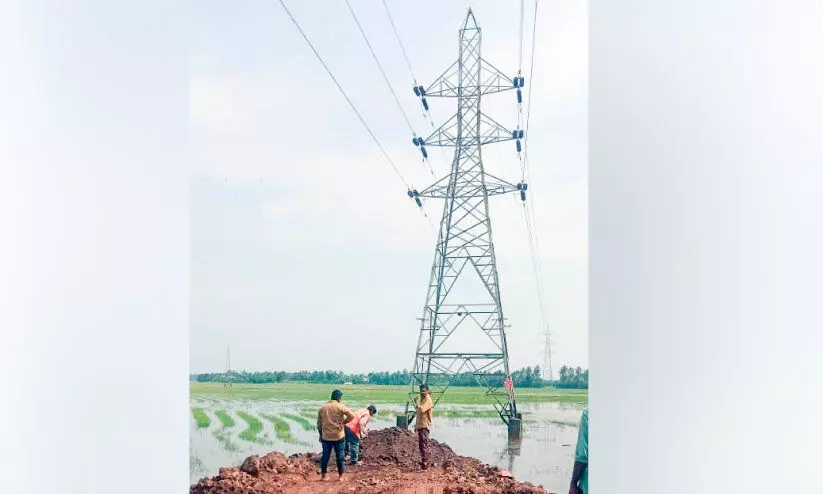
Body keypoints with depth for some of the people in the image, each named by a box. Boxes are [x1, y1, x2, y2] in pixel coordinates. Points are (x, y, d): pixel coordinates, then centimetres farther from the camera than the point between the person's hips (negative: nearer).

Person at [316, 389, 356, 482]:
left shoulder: (322, 408, 4)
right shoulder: (340, 407, -8)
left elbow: (319, 424, 8)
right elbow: (352, 415, -17)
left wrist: (320, 434, 19)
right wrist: (344, 422, -3)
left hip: (326, 436, 3)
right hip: (339, 436, -3)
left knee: (325, 456, 12)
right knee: (340, 456, 8)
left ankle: (323, 475, 17)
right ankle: (340, 475, 14)